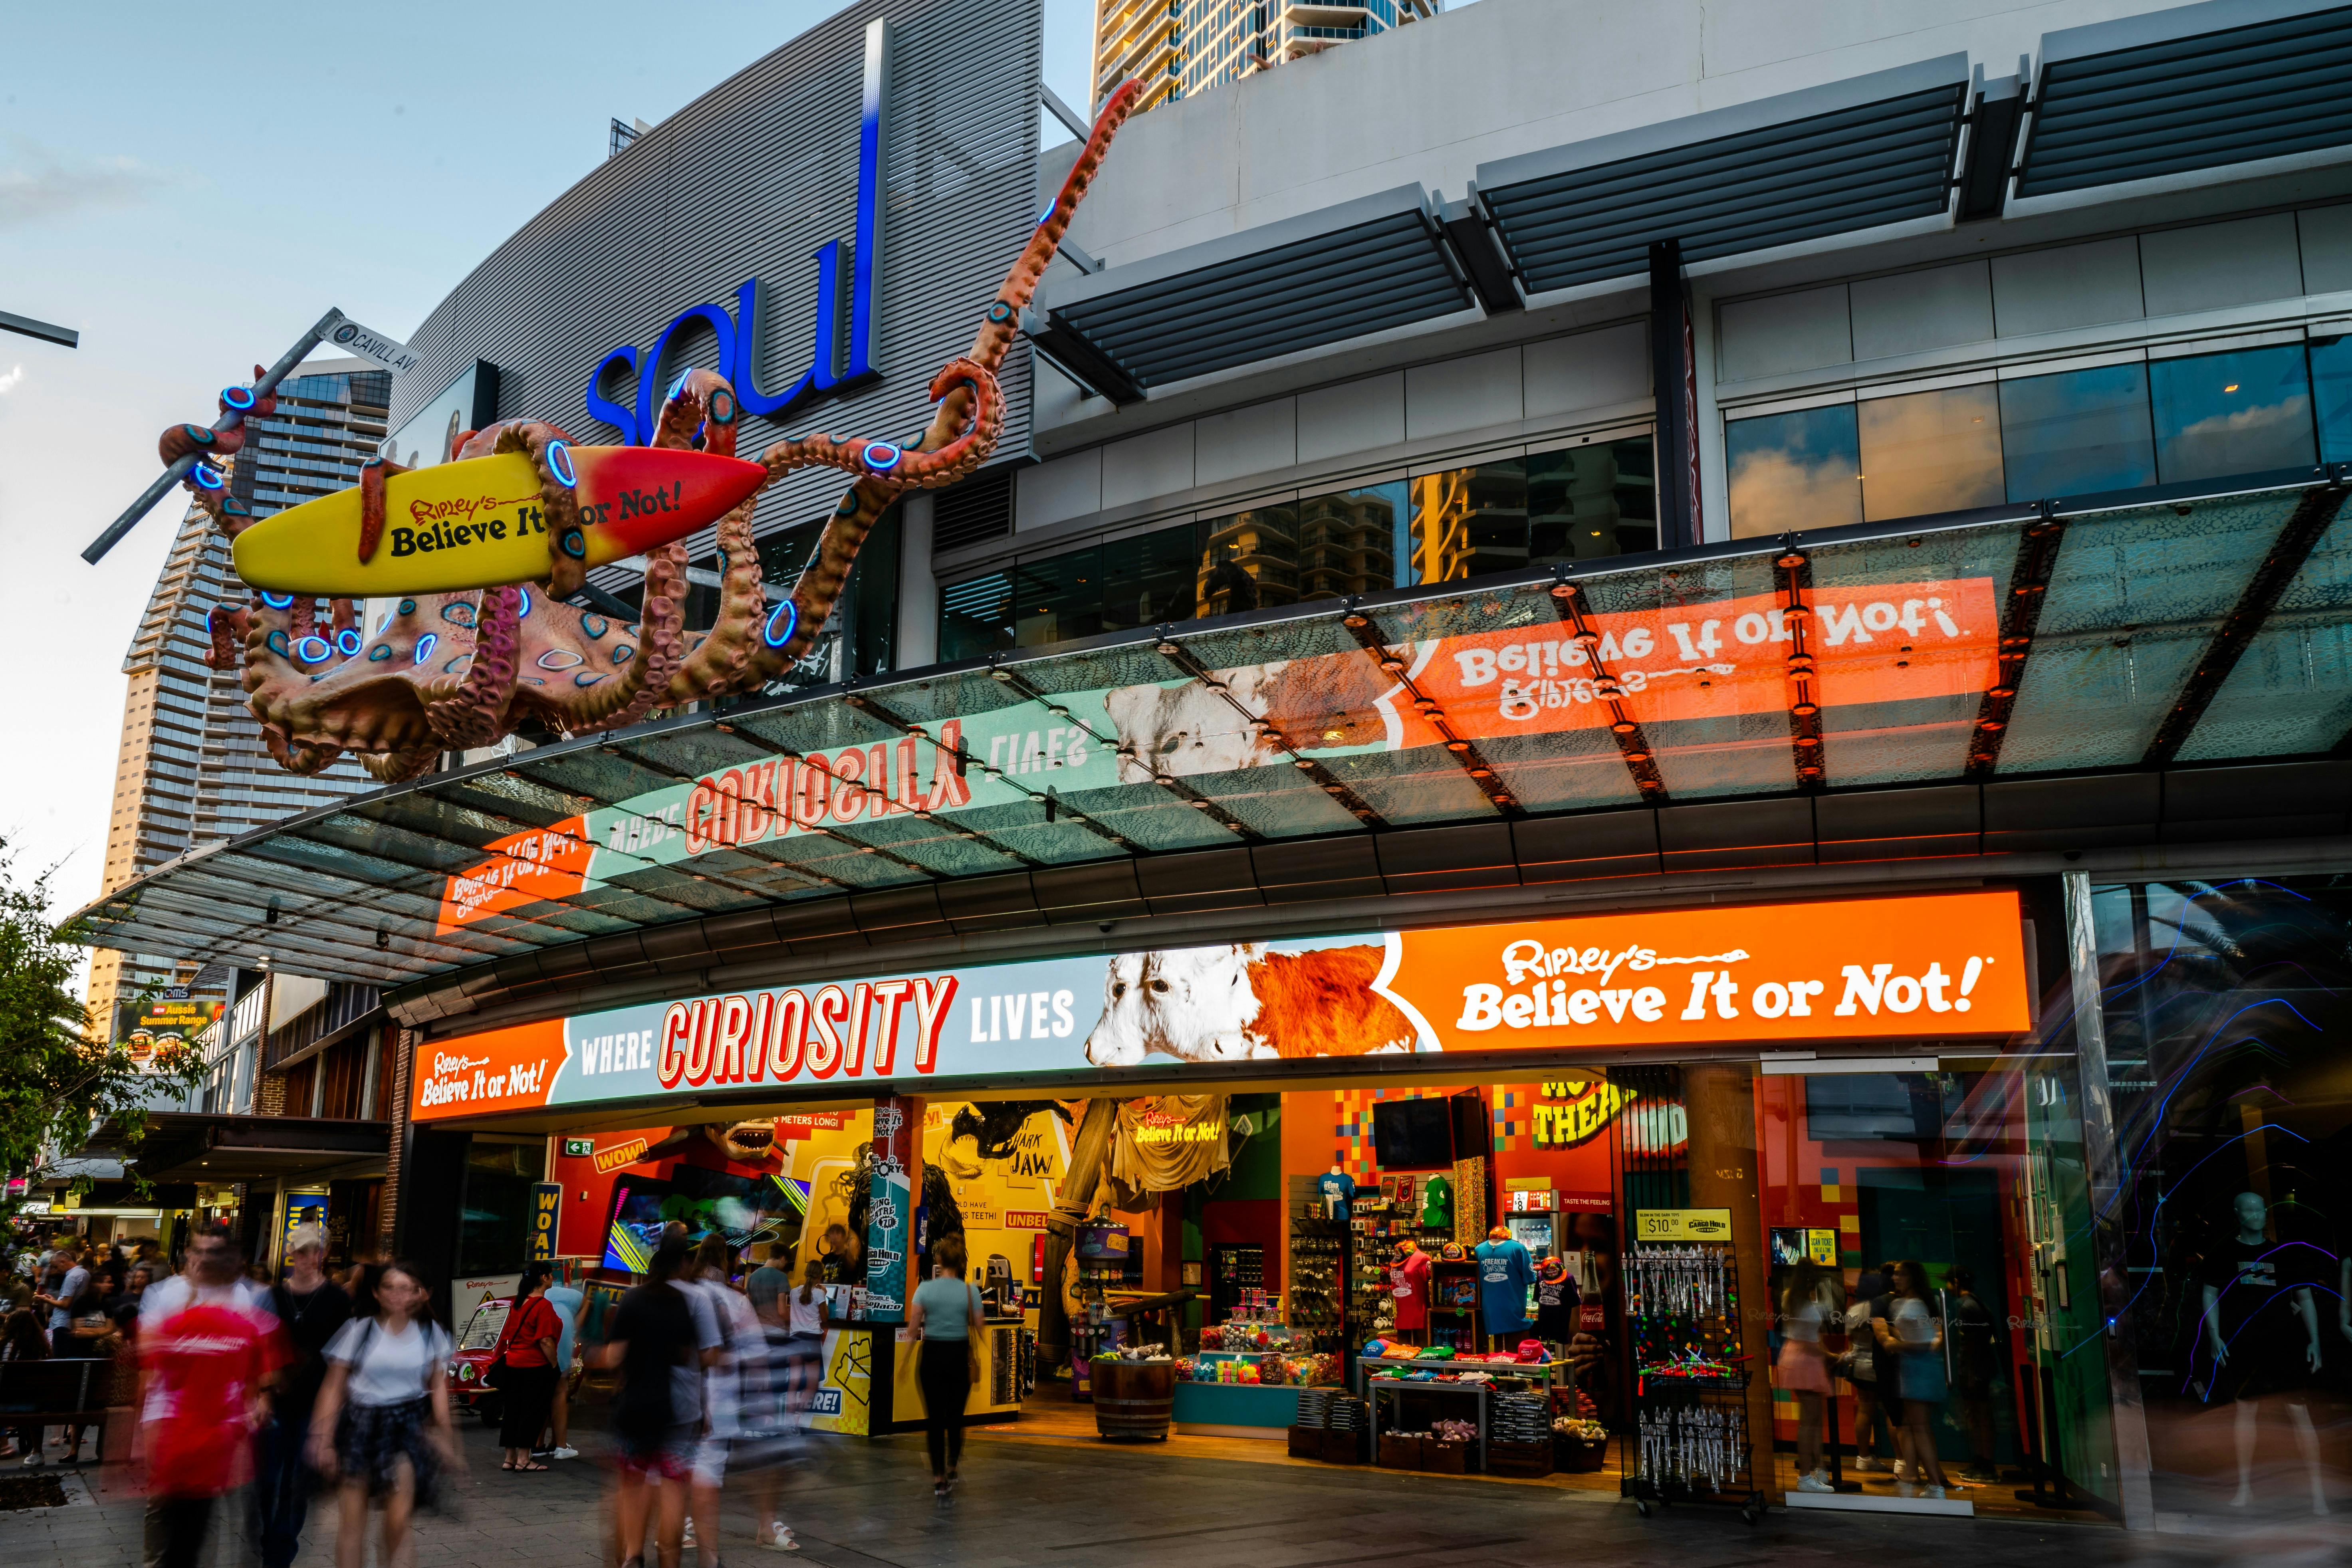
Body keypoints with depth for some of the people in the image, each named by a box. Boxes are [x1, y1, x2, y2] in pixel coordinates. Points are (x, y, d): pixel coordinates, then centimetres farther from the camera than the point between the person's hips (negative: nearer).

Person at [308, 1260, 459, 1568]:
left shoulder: (430, 1332, 3)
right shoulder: (359, 1330, -1)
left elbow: (439, 1387, 8)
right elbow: (333, 1387, 1)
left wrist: (445, 1435, 7)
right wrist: (323, 1438, -2)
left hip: (408, 1425, 0)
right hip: (361, 1423, 0)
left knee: (399, 1519, -11)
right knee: (353, 1518, 2)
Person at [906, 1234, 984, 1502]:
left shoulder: (925, 1288, -7)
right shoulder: (970, 1290, -8)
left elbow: (912, 1329, -9)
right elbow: (979, 1325, -3)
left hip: (932, 1355, 0)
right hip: (959, 1357, 0)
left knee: (935, 1418, 6)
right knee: (956, 1417, 17)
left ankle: (939, 1480, 4)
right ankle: (951, 1469, 19)